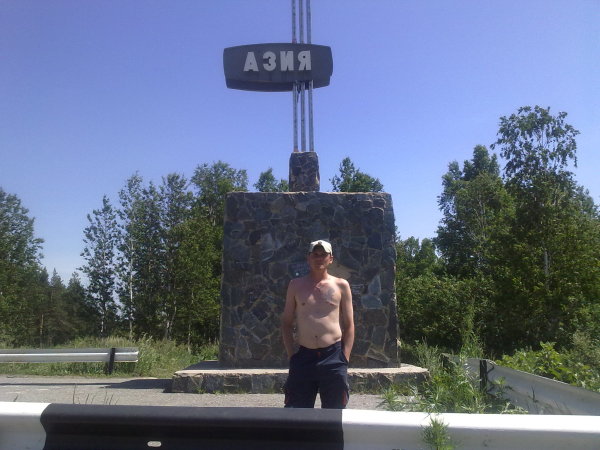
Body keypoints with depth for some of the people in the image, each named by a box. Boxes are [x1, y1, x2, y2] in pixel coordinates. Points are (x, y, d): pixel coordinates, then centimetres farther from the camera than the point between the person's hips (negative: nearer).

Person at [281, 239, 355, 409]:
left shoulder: (341, 285, 6)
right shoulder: (296, 285, 8)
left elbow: (349, 325, 7)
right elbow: (286, 322, 10)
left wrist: (344, 358, 0)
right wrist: (291, 355, 1)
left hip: (333, 357, 0)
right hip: (303, 356, 1)